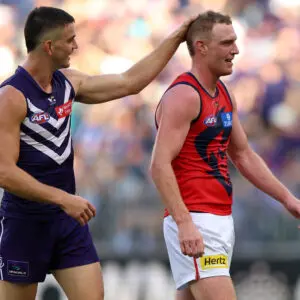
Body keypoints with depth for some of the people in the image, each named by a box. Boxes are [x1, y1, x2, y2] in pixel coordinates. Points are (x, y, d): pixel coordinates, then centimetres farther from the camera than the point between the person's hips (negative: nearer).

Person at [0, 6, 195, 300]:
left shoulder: (67, 83, 6)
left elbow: (130, 82, 17)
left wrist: (174, 39, 16)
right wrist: (63, 198, -25)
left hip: (68, 219, 7)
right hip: (26, 221, -7)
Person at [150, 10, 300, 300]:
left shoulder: (224, 96, 15)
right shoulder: (184, 95, -14)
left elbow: (243, 156, 25)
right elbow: (160, 166, -21)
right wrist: (184, 223, -29)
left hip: (221, 221, 9)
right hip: (194, 224, -9)